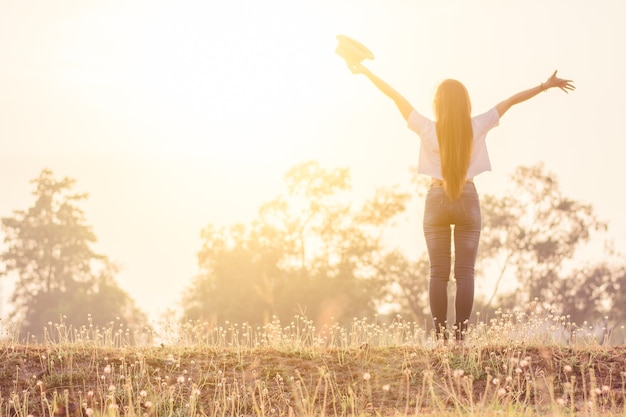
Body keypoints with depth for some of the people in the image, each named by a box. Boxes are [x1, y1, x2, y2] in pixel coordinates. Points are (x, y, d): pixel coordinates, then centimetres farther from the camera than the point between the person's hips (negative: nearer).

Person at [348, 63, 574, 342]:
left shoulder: (428, 130, -9)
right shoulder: (476, 128, -7)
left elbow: (395, 96, -5)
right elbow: (512, 100, 1)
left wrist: (364, 71, 1)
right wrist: (545, 86, 9)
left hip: (437, 200, 0)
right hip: (468, 200, 0)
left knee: (438, 273, 3)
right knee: (465, 273, 0)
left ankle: (440, 336, -3)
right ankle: (460, 335, -7)